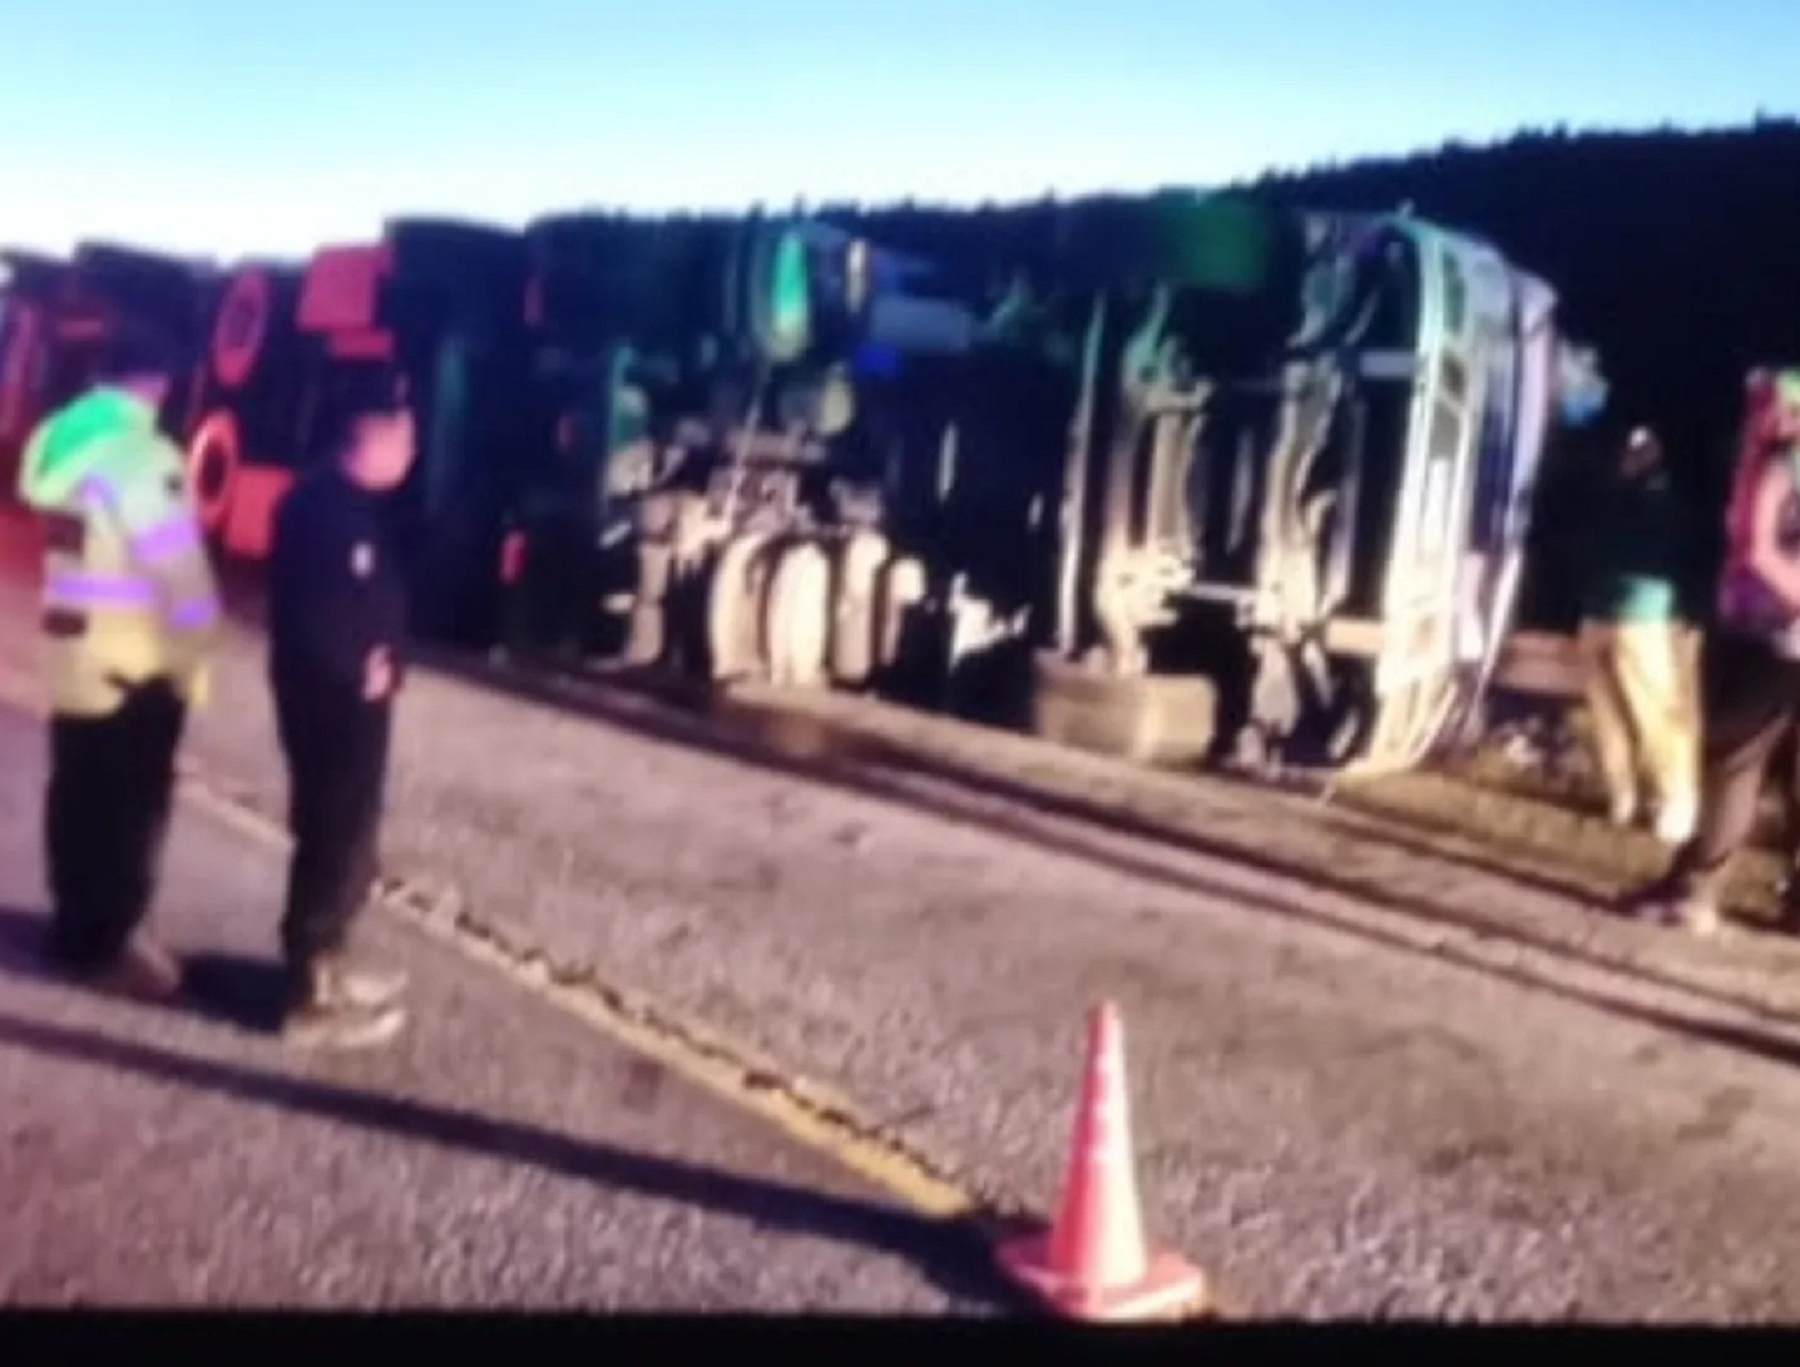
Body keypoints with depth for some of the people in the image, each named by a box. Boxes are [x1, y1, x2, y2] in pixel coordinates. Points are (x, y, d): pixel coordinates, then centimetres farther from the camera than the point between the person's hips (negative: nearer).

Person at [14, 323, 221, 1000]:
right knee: (129, 802, 4)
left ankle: (78, 923, 31)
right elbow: (179, 568, -21)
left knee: (78, 792, 18)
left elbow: (81, 546, 9)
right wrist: (194, 652, -8)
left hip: (70, 650, 8)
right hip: (136, 661, -8)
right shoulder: (142, 456, -21)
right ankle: (103, 942, 14)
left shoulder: (57, 441, 7)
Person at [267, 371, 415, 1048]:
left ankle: (324, 964, 34)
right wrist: (359, 670, -16)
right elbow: (310, 613, -28)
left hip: (349, 697, 10)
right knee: (335, 839, -2)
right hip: (332, 700, -10)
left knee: (345, 836, 20)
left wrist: (382, 660, 0)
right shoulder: (323, 508, -21)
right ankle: (313, 995, 9)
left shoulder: (351, 505, 11)